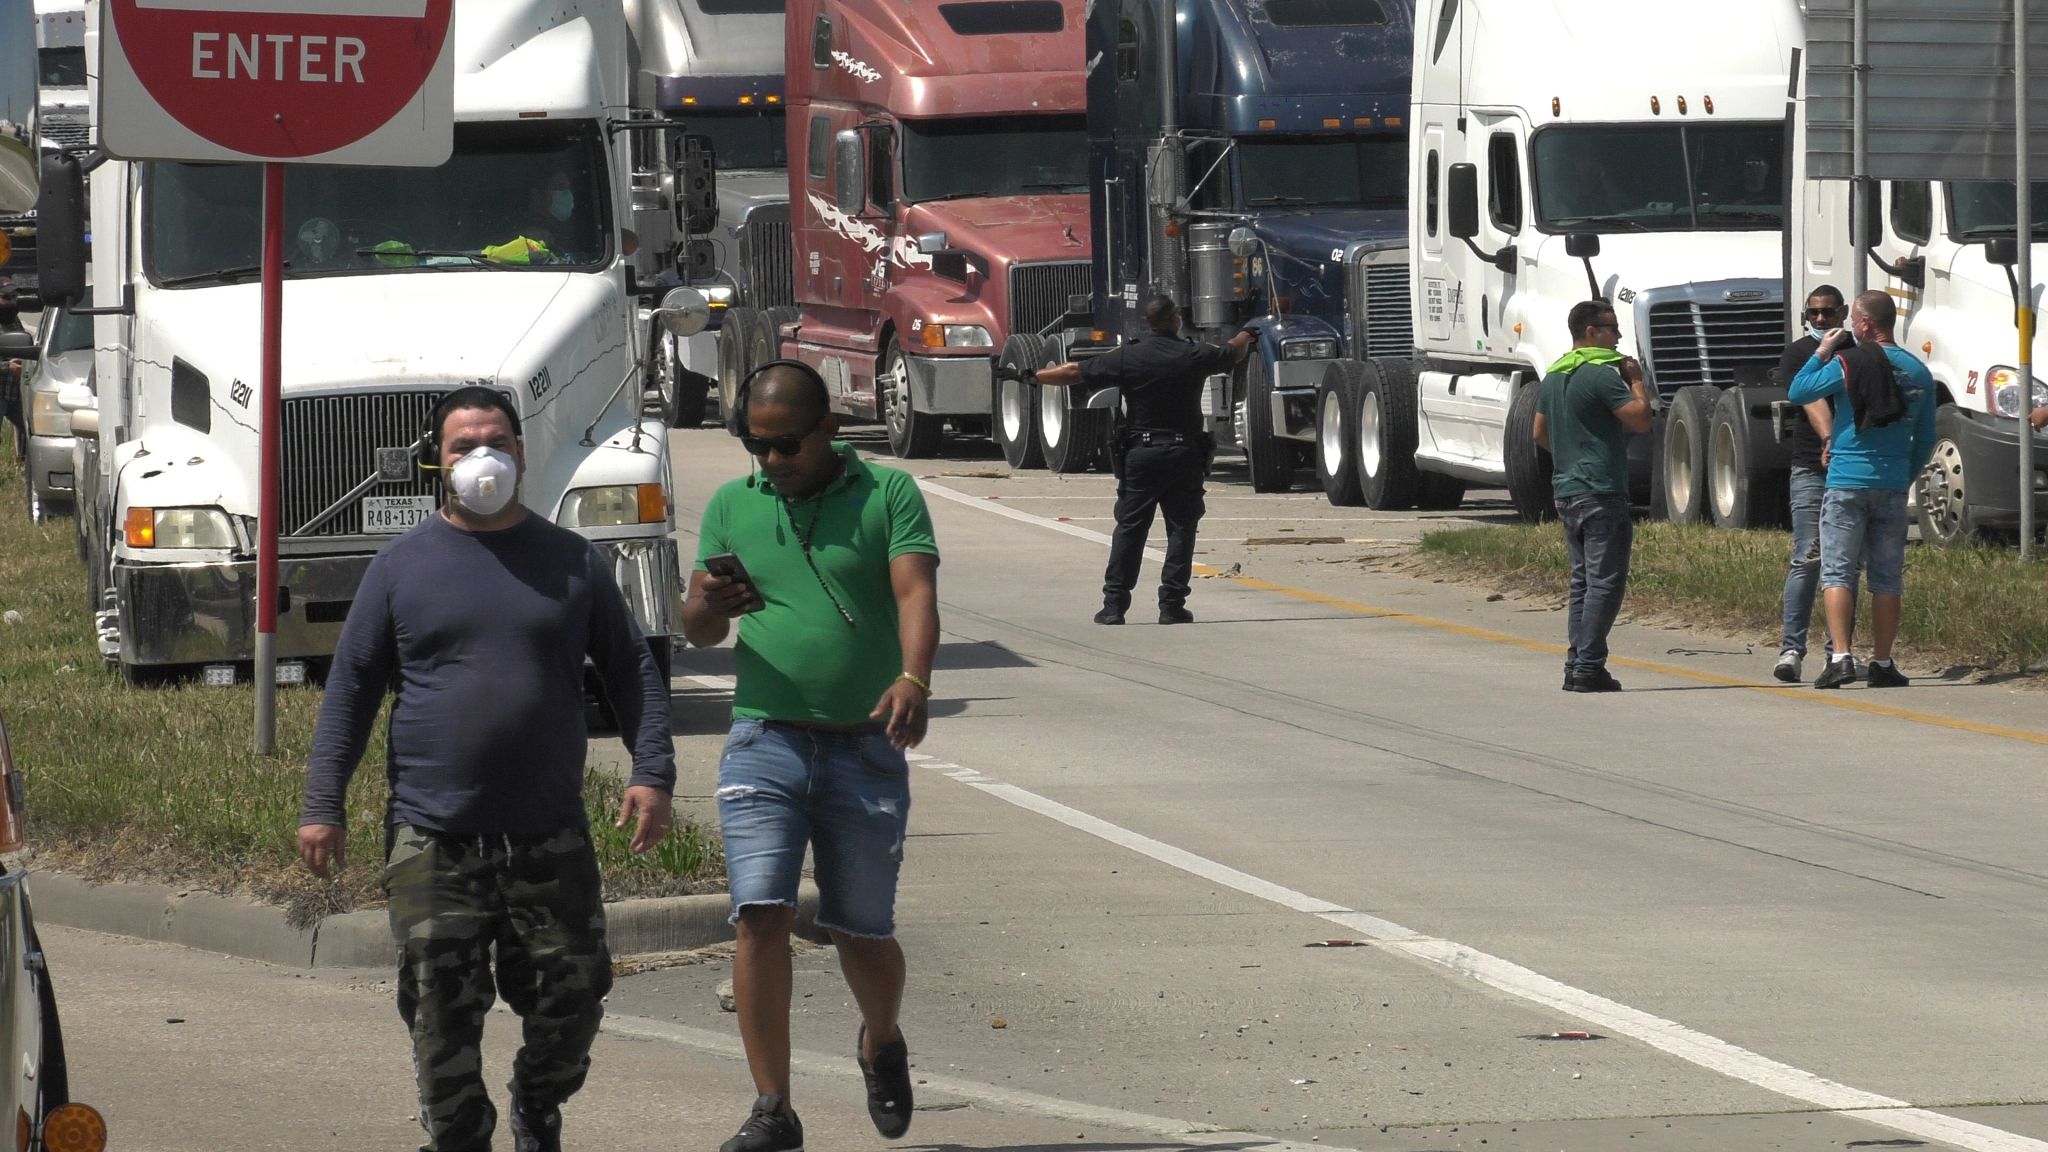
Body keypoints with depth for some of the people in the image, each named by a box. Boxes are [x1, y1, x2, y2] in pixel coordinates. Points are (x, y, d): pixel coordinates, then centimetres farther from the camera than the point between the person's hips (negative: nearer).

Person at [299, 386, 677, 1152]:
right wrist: (322, 805, 0)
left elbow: (630, 671, 12)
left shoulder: (571, 563, 9)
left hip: (550, 837, 1)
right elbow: (350, 687, 7)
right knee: (443, 1017, -3)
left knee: (571, 1001, 5)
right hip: (433, 838, -1)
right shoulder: (404, 565, 6)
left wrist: (651, 773, -2)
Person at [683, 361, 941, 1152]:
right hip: (764, 741, 1)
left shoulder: (888, 495, 0)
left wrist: (914, 679, -32)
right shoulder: (732, 507, 10)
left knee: (862, 934, 7)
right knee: (763, 916, -13)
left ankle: (882, 1044, 39)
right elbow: (697, 633, 12)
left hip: (866, 748, -1)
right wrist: (707, 606, -14)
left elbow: (915, 592, -13)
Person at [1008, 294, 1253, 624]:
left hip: (1141, 452, 0)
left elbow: (1076, 373, -4)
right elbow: (1234, 353, 18)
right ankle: (1172, 604, 0)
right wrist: (1246, 335, 42)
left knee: (1129, 529, 6)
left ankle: (1114, 604, 5)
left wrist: (1030, 376, 9)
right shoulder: (1195, 355, -2)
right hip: (1185, 454, 0)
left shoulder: (1127, 358, -5)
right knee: (1181, 529, 5)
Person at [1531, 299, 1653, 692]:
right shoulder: (1602, 375, -14)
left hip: (1566, 491, 9)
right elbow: (1641, 419, -17)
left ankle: (1576, 665, 11)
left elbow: (1540, 433, 22)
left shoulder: (1553, 377, 14)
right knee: (1605, 581, -7)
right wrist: (1636, 380, -3)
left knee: (1583, 580, 14)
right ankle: (1588, 667, -12)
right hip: (1601, 494, -9)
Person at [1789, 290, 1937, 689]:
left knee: (1837, 572, -2)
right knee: (1887, 578, 8)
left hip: (1847, 482, -4)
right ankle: (1882, 663, 9)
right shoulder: (1918, 372, 7)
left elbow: (1798, 393, 0)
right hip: (1893, 486, 4)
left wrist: (1821, 353, 12)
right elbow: (1926, 440, 13)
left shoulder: (1848, 363, -9)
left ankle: (1840, 657, -13)